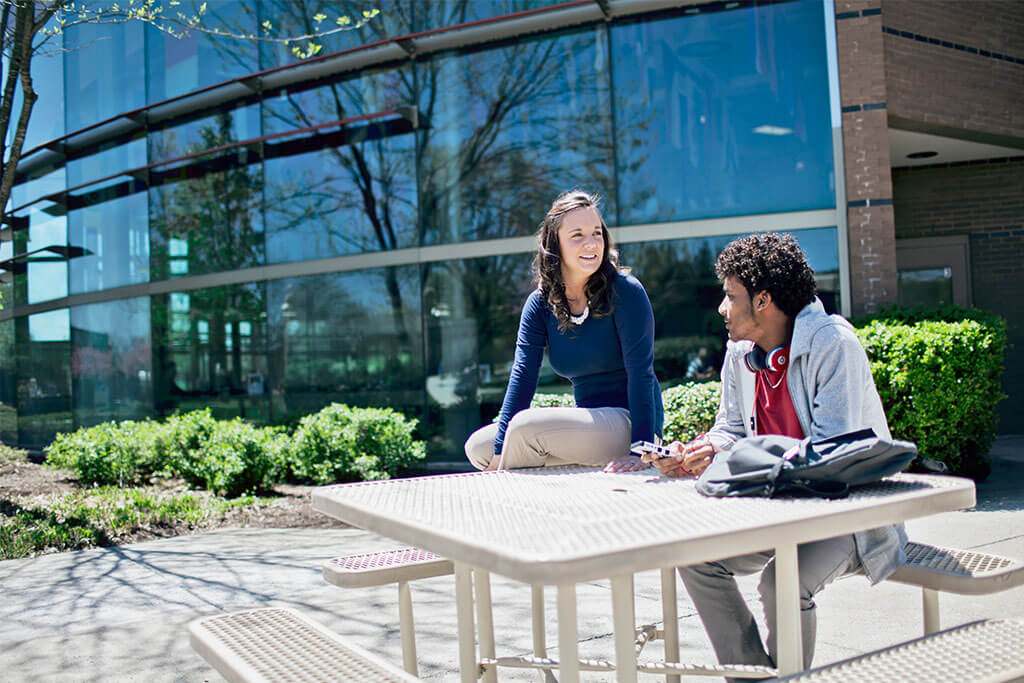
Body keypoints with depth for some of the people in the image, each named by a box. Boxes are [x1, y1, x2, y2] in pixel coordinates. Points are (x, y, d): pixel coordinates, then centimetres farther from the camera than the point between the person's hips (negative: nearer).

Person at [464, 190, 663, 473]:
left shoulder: (625, 291, -12)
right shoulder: (540, 304, 2)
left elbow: (641, 373, -17)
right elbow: (523, 374, -7)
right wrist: (500, 452, -15)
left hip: (627, 423, -6)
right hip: (587, 421, 6)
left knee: (526, 425, -26)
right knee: (478, 447, 0)